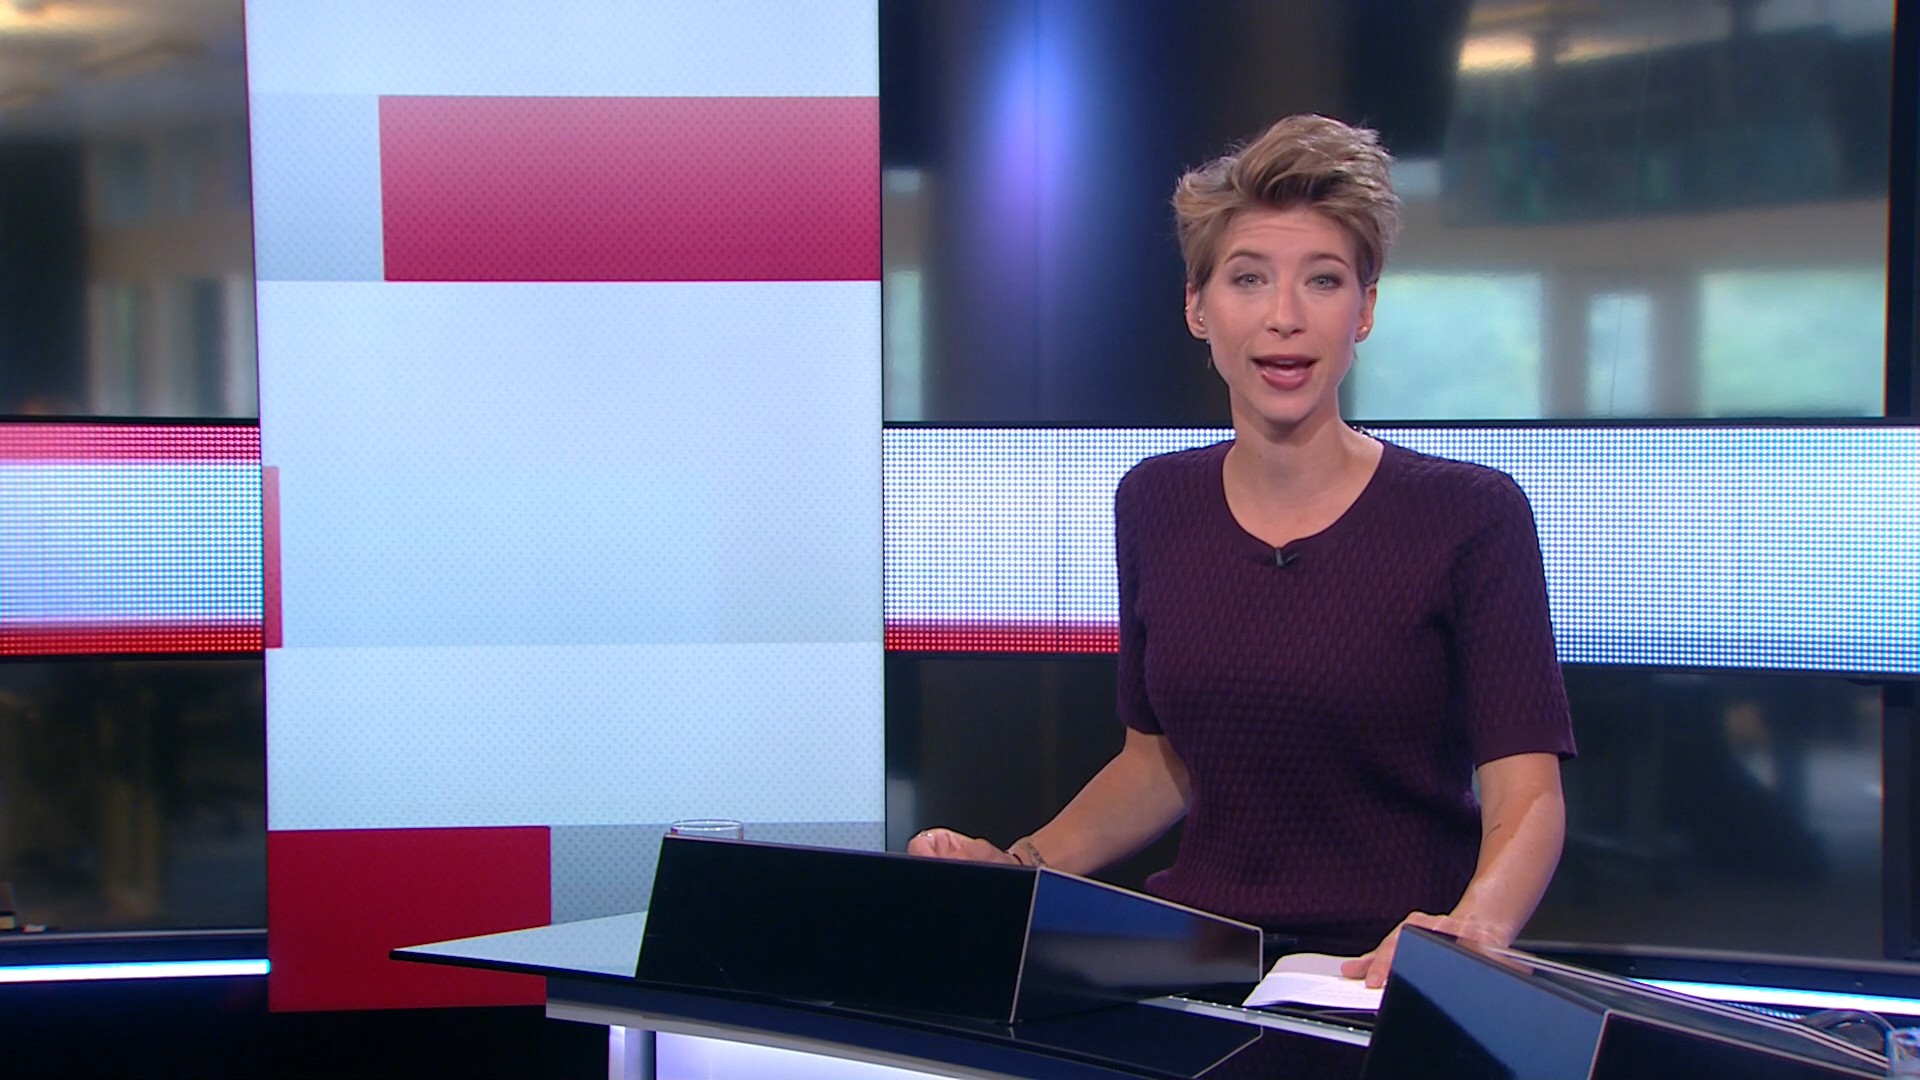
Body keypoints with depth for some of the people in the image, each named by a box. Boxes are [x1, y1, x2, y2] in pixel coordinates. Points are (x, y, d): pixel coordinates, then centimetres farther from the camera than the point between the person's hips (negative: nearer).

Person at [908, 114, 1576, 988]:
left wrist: (1470, 932, -31)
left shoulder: (1470, 514, -4)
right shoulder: (1155, 505, 10)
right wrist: (1019, 866, 4)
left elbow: (1525, 795, -10)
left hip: (1386, 983, -3)